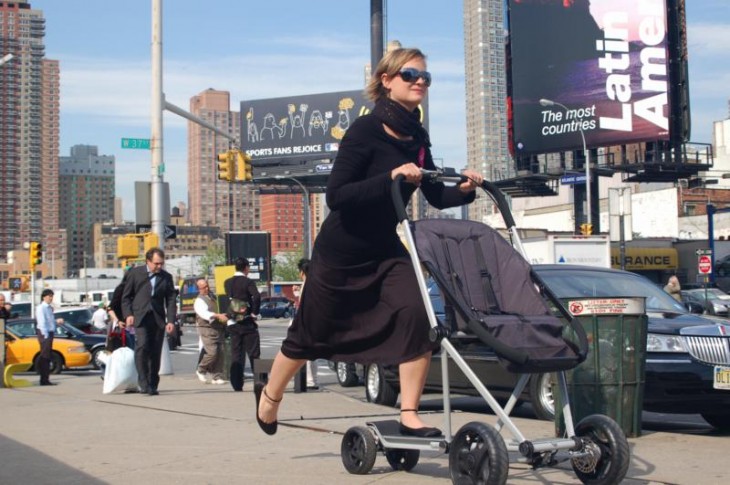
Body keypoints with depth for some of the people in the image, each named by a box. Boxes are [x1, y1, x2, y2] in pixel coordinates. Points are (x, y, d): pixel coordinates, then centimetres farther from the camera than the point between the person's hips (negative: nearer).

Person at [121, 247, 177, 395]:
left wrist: (171, 321, -3)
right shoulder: (134, 273, 5)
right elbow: (126, 296, 7)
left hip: (158, 319, 3)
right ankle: (142, 382, -15)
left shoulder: (166, 277, 11)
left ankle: (152, 385, 11)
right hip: (140, 317, -3)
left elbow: (171, 300, 8)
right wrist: (128, 314, -7)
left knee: (156, 353, 2)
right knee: (142, 346, -20)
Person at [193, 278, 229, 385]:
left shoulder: (213, 297, 18)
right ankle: (201, 370, 9)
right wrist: (218, 316, -38)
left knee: (220, 353, 1)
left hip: (218, 329, 7)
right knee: (212, 353, -14)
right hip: (207, 329, -7)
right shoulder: (199, 301, -8)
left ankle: (217, 377, 6)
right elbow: (204, 313, -25)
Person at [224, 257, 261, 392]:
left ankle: (237, 385, 5)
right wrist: (254, 313, -14)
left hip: (232, 323, 5)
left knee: (236, 355, 7)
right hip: (247, 323, -5)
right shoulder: (248, 282, -11)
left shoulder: (227, 283, 7)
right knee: (254, 354, 1)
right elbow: (256, 297, -25)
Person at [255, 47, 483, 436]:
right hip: (340, 252, -5)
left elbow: (435, 196, 8)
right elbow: (335, 195, -26)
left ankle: (409, 415, -7)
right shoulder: (365, 130, -20)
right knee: (310, 334, 10)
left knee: (417, 316, -18)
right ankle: (269, 395, 38)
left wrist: (463, 190, -12)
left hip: (385, 250, 6)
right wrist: (391, 177, -34)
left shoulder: (416, 138, 1)